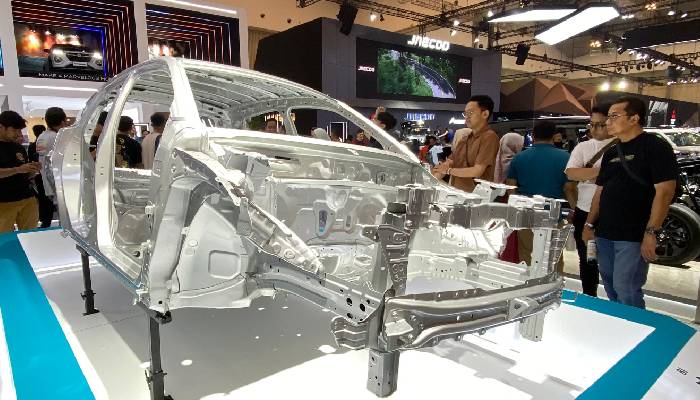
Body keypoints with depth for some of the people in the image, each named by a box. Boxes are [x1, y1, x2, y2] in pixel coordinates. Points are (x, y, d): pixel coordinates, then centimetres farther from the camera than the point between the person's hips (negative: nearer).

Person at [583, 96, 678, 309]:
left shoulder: (656, 147, -7)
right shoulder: (611, 153, 15)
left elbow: (664, 192, -14)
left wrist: (651, 233, -19)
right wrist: (590, 224, 13)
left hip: (634, 237, -7)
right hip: (604, 234, 7)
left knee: (626, 289, -6)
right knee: (610, 286, 15)